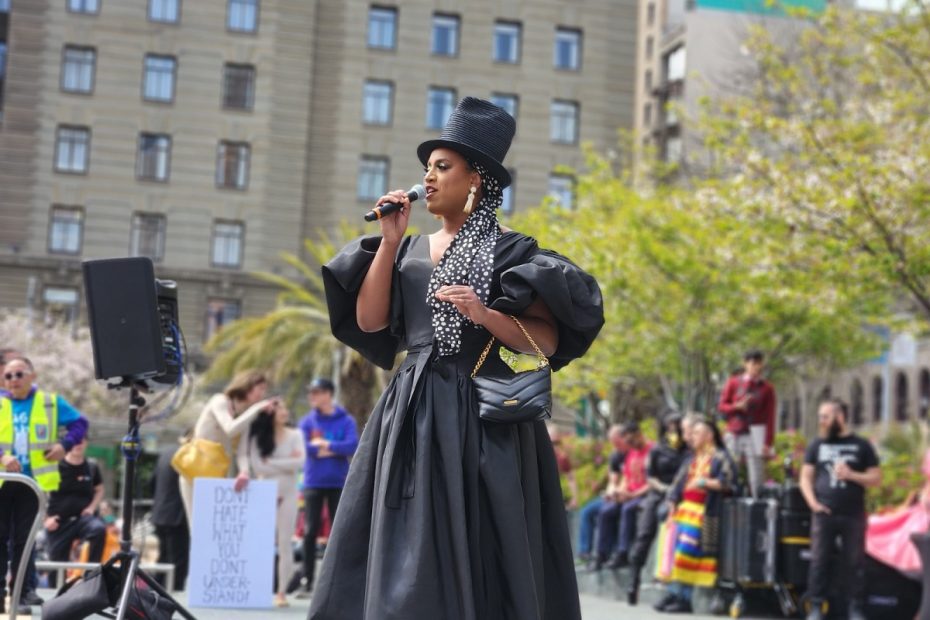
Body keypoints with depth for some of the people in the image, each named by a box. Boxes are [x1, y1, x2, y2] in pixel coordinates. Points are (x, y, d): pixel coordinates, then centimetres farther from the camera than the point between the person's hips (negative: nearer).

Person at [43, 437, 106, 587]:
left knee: (100, 529, -31)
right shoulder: (56, 466, -5)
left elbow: (99, 490, 19)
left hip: (83, 517, 1)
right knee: (57, 561, 0)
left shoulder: (92, 468, 2)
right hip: (59, 522, -1)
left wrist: (91, 507, 1)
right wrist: (46, 517, -6)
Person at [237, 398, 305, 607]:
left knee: (285, 543, -2)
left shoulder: (294, 435, 3)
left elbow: (299, 461, -9)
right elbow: (257, 466, -8)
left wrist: (270, 462, -8)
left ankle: (282, 592, 0)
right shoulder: (257, 437, 2)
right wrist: (286, 465, -8)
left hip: (287, 494, 0)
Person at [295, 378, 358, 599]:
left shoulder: (345, 420, 1)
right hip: (313, 482, 1)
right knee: (310, 532, -1)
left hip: (338, 483, -1)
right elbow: (301, 446, -9)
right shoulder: (307, 421, 5)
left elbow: (352, 445, -13)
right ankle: (307, 581, 4)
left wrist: (325, 445, -14)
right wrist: (336, 450, -10)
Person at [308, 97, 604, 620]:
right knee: (405, 557, 2)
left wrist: (486, 315, -19)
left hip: (483, 418, -5)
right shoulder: (410, 251, 16)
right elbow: (369, 321, 4)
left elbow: (548, 343, -5)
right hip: (413, 417, 5)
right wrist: (389, 242, 0)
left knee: (475, 555, -6)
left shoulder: (509, 252, 1)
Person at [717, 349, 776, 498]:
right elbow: (722, 406, 9)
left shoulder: (767, 388, 4)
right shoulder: (733, 382, 9)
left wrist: (768, 443, -8)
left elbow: (770, 417, 0)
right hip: (734, 434, 1)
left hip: (755, 435, -1)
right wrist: (737, 406, -11)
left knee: (756, 478, -7)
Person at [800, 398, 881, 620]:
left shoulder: (861, 446, 4)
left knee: (854, 563, 3)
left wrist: (851, 475, -13)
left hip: (853, 516, -1)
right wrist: (812, 502, -5)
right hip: (824, 514, 1)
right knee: (819, 561, 0)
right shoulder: (817, 445, 9)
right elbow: (806, 477, 9)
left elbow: (876, 478, 3)